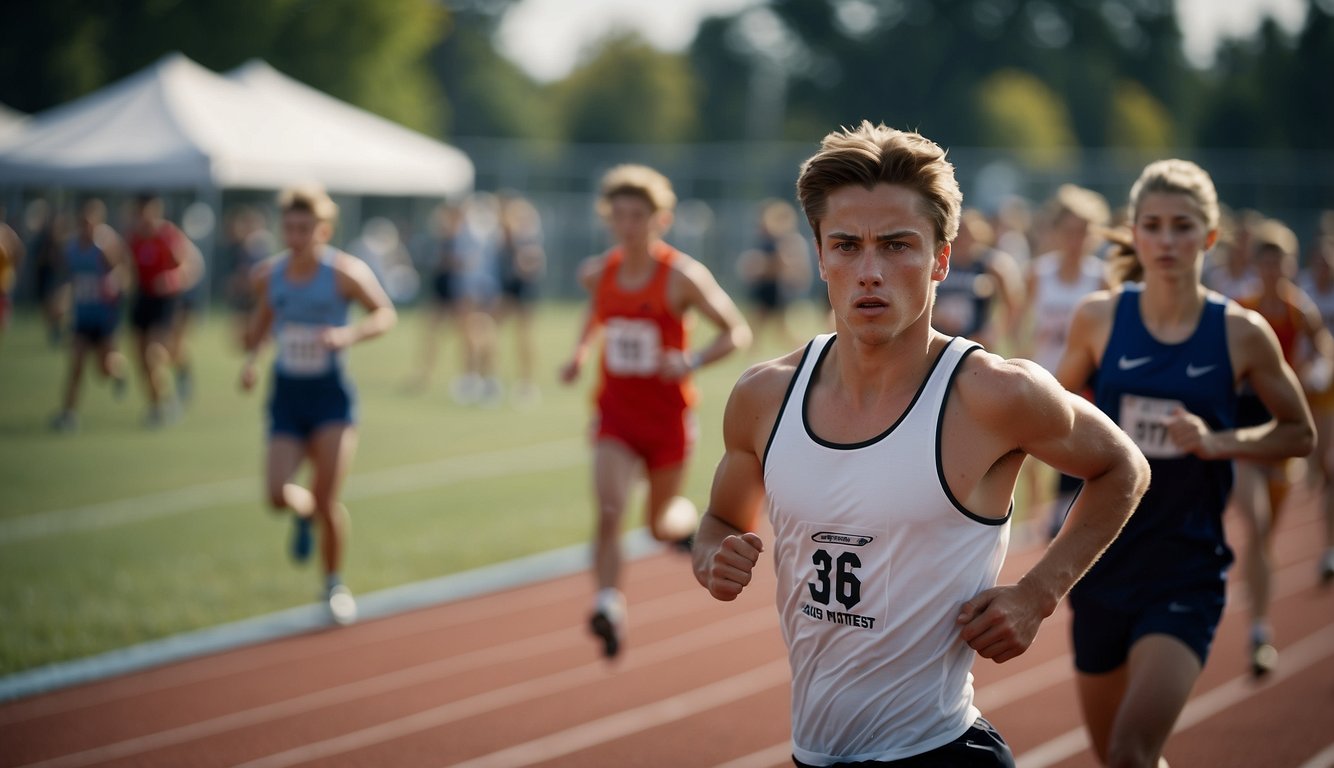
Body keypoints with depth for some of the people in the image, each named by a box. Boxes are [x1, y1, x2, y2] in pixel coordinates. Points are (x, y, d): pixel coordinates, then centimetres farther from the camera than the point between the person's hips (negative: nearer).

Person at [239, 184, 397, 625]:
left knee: (327, 499, -9)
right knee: (279, 495, -12)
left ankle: (334, 584, 15)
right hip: (286, 395, 3)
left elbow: (386, 314, -3)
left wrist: (350, 334, -22)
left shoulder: (345, 272, -11)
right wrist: (250, 358, 4)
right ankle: (304, 515, 27)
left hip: (332, 394, -3)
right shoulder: (268, 274, 1)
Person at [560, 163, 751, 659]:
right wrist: (581, 352, 9)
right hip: (615, 412, 2)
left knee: (662, 525, 14)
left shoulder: (682, 277, -14)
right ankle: (609, 605, -25)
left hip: (668, 416, -2)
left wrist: (692, 361, -26)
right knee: (609, 509, -20)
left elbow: (738, 332, -10)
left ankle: (686, 518, 49)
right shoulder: (596, 273, -1)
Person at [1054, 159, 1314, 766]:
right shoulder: (1100, 317, -2)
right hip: (1103, 560, 3)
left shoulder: (1242, 333, -6)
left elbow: (1299, 433, 5)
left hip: (1187, 572, -3)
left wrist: (1218, 442, -11)